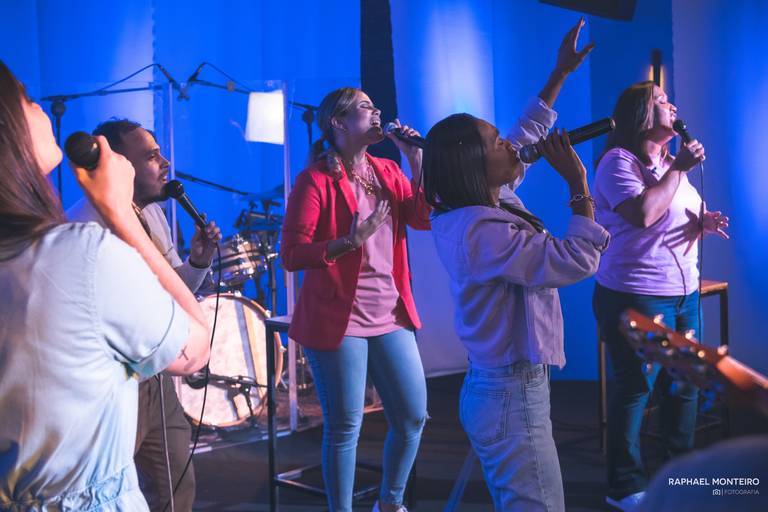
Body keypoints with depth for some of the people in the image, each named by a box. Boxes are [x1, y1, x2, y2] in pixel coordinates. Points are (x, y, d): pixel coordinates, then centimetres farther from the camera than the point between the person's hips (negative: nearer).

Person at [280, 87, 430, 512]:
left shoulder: (387, 172, 10)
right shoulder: (315, 179, -9)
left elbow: (425, 220, -1)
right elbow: (291, 254, -14)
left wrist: (416, 161, -7)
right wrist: (350, 241, -24)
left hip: (390, 317, 6)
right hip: (337, 320, -6)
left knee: (413, 417, 11)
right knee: (345, 427, 2)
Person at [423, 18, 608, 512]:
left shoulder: (466, 211, 6)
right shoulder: (484, 231, -24)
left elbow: (525, 138, 18)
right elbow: (577, 261, -26)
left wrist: (560, 74, 19)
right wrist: (579, 186, -16)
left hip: (495, 387, 10)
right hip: (514, 396, -10)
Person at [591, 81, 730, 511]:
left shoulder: (672, 164, 15)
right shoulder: (619, 162, -12)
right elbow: (643, 214, -27)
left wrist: (705, 223, 1)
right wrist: (678, 169, -17)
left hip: (685, 292, 8)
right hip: (636, 296, -8)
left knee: (686, 383, 14)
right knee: (635, 388, -1)